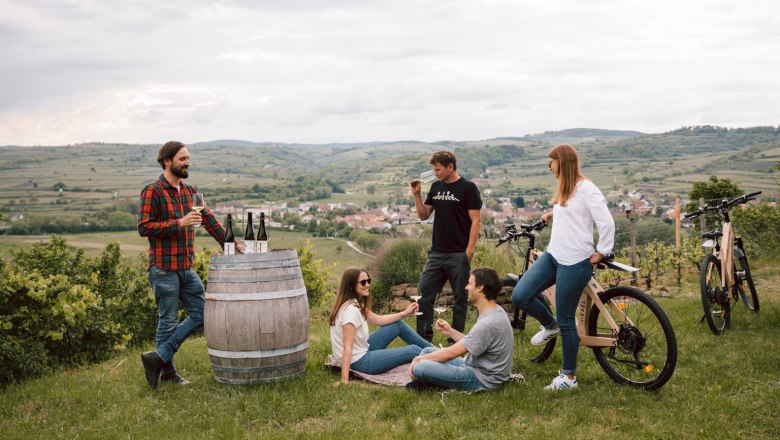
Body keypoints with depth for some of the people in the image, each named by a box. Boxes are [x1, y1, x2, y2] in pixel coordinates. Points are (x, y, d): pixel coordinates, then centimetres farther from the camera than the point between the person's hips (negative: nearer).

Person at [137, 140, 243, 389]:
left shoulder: (190, 191, 13)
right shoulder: (152, 191, -9)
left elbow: (208, 218, 20)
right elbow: (143, 227, -16)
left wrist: (229, 241, 14)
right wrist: (179, 223, -22)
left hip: (186, 268, 8)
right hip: (163, 269, -8)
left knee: (201, 314, 7)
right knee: (169, 321, 1)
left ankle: (159, 357, 12)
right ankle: (168, 372, 17)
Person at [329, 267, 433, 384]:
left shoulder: (356, 304, 2)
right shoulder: (351, 310, -27)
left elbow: (378, 319, 13)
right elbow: (347, 348, -29)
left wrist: (404, 313, 9)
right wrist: (345, 380, -31)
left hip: (364, 349, 10)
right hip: (359, 362, -10)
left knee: (398, 324, 14)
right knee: (414, 350, -4)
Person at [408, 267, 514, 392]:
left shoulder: (489, 323, -26)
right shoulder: (494, 312, 6)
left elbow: (452, 352, -21)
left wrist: (420, 358, -10)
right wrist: (450, 331, 5)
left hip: (481, 379, -10)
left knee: (420, 367, -23)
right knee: (428, 351, 16)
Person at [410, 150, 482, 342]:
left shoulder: (467, 188, -6)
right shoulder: (436, 187, 11)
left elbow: (475, 221, -9)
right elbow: (423, 215, 14)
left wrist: (469, 251, -15)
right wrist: (417, 195, -1)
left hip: (458, 254, -6)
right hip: (437, 253, 6)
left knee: (460, 297, 5)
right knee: (424, 293, 2)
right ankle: (424, 337, 11)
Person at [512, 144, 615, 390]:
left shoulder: (586, 189, -14)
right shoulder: (564, 189, 14)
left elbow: (606, 222, -19)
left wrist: (601, 253, -13)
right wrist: (552, 215, 23)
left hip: (575, 262, -8)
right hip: (553, 255, 9)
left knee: (566, 321, 0)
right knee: (520, 296, -6)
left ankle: (569, 377, 15)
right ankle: (550, 326, 23)